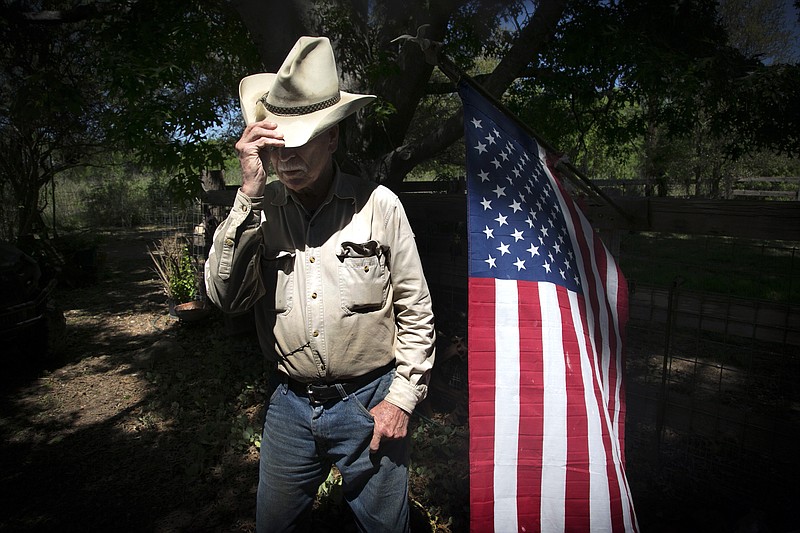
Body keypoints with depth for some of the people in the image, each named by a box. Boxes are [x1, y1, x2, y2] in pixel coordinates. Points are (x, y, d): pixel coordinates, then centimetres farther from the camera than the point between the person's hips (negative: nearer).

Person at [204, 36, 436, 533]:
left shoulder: (378, 204, -9)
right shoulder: (259, 208, -3)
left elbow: (416, 313, -4)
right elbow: (225, 295, -14)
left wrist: (402, 398, -6)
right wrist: (250, 193, -21)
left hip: (369, 403, -2)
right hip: (290, 405, 3)